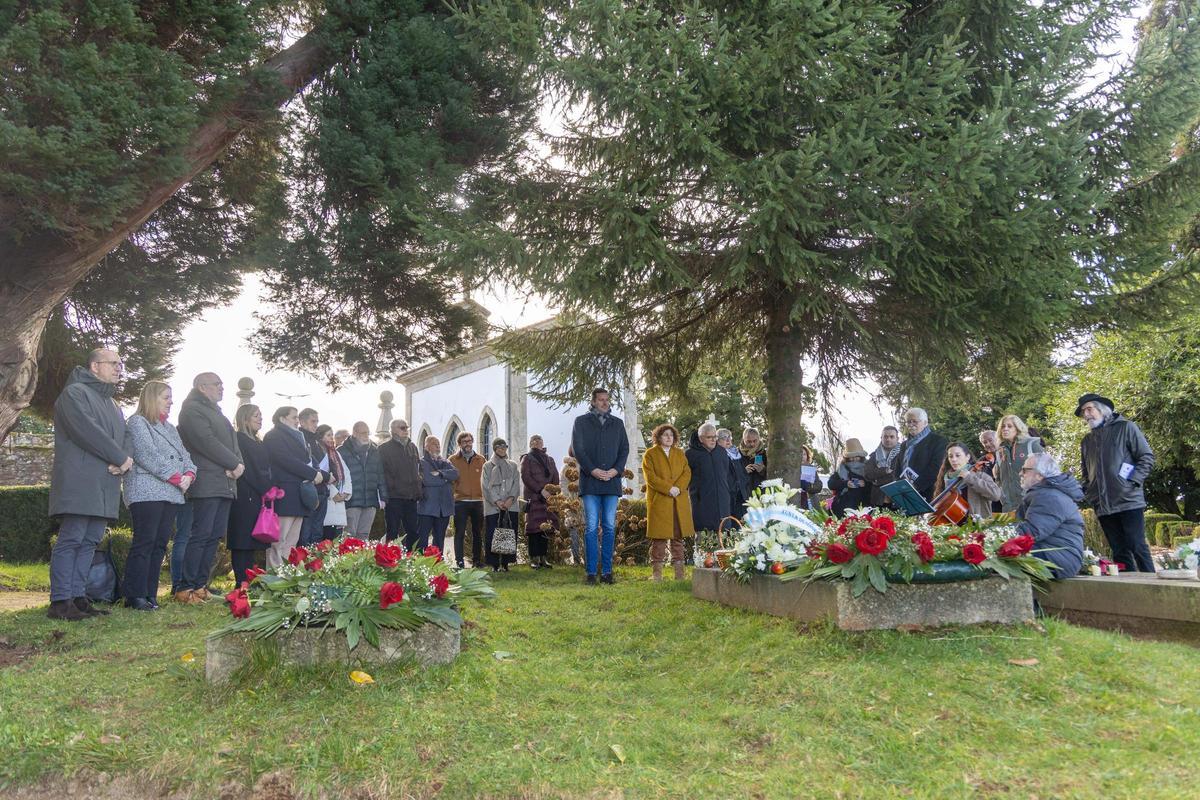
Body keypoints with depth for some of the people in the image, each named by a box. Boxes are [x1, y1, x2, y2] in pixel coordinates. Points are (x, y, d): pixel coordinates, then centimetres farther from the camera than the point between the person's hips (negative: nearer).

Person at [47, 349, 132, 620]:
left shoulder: (112, 405, 25)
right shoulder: (75, 392, -2)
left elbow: (120, 440, 20)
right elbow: (86, 430, -15)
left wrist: (124, 461, -4)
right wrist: (121, 458, -11)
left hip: (105, 486, 8)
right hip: (79, 483, -8)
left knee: (90, 542, 6)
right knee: (71, 540, -8)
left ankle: (77, 597, 10)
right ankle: (60, 601, -5)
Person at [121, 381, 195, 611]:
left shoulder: (170, 428, 24)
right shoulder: (137, 423, -1)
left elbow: (184, 455, 19)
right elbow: (148, 456, -12)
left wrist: (189, 474, -2)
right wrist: (176, 478, -13)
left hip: (171, 494, 8)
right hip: (146, 493, -8)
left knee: (160, 544, 6)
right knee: (144, 543, -9)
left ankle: (150, 594, 10)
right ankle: (135, 596, -4)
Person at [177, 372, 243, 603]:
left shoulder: (216, 413, 26)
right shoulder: (192, 410, -3)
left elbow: (232, 442, 19)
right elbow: (207, 442, -15)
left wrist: (239, 464, -1)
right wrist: (234, 464, -10)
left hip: (225, 484, 9)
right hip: (207, 484, -9)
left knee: (214, 536, 7)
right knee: (201, 535, -11)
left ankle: (200, 585, 12)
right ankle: (186, 590, -7)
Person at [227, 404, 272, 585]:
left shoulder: (259, 443, 21)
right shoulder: (239, 440, -6)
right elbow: (247, 470, -13)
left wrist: (269, 490, 7)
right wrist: (266, 491, -12)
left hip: (258, 499, 8)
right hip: (245, 498, -8)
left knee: (251, 543, 8)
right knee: (242, 543, -7)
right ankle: (242, 584, -6)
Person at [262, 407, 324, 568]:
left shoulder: (298, 437, 25)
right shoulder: (274, 436, -1)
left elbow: (308, 461, 20)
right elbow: (288, 461, -14)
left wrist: (322, 475, -1)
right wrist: (313, 474, -11)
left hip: (299, 497, 8)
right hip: (284, 496, -8)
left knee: (292, 543, 4)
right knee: (279, 543, -10)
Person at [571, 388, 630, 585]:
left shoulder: (617, 423, 16)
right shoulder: (581, 421, 7)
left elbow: (625, 449, 11)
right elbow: (578, 449, -1)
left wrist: (615, 470, -6)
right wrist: (593, 470, -12)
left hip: (612, 481, 3)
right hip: (590, 482, -3)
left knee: (610, 528, 2)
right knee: (591, 528, -4)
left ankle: (606, 571, 7)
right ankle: (591, 572, 0)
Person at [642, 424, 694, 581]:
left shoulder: (680, 453, 17)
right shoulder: (650, 454, 4)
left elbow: (687, 473, 8)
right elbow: (650, 477, -6)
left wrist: (678, 488, -11)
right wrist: (668, 488, -15)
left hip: (679, 501, 4)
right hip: (658, 501, -4)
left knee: (678, 536, 6)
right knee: (659, 537, -4)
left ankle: (679, 571, 12)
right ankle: (656, 572, 2)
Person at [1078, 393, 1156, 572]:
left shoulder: (1125, 427, 3)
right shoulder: (1087, 441, 18)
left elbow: (1147, 457, -1)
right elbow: (1086, 473, 25)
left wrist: (1132, 482, -11)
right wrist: (1087, 494, 10)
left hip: (1128, 501, -5)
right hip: (1102, 506, 5)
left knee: (1137, 547, -6)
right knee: (1119, 552, 5)